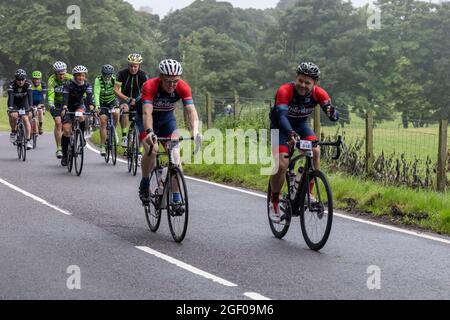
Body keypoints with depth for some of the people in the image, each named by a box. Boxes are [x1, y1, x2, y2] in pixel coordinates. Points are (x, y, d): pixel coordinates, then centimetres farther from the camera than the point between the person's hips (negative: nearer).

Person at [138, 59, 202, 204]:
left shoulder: (183, 87, -26)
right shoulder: (150, 86, -34)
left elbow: (191, 110, -34)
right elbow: (147, 112, -44)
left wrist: (195, 130, -52)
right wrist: (149, 132, -62)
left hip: (167, 118, 3)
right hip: (146, 119, -3)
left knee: (175, 154, -14)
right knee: (151, 150, -27)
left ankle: (176, 198, -6)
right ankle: (144, 184, -2)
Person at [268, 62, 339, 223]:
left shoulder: (318, 93, -22)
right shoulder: (285, 91, -33)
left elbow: (334, 115, -30)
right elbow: (282, 116, -45)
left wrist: (332, 112, -55)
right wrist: (291, 134, -63)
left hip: (301, 125, 3)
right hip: (281, 127, -3)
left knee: (315, 151, -24)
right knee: (281, 164, -19)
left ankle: (308, 193, -8)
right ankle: (274, 203, 2)